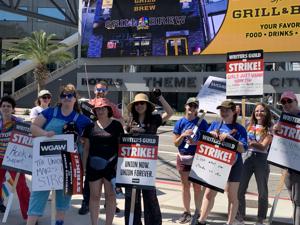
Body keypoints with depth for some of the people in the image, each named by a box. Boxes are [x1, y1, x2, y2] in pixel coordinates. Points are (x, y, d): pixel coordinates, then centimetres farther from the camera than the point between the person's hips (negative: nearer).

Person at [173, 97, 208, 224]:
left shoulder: (202, 122, -2)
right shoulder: (180, 123, 1)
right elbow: (176, 143, 1)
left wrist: (195, 142, -17)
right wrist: (183, 135, -17)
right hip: (183, 157, 2)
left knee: (197, 186, 2)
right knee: (185, 186, 10)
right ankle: (186, 212, 21)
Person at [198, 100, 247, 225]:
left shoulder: (239, 129, -5)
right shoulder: (215, 125, 7)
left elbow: (243, 149, -14)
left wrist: (230, 138, -25)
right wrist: (210, 134, -13)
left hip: (233, 164, -3)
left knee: (232, 196, 8)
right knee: (209, 193, 6)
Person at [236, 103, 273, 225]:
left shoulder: (269, 129, 0)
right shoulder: (250, 126, 12)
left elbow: (263, 146, -11)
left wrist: (251, 142, -29)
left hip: (261, 159, -3)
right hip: (247, 157, 3)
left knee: (262, 192, 6)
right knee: (240, 189, 0)